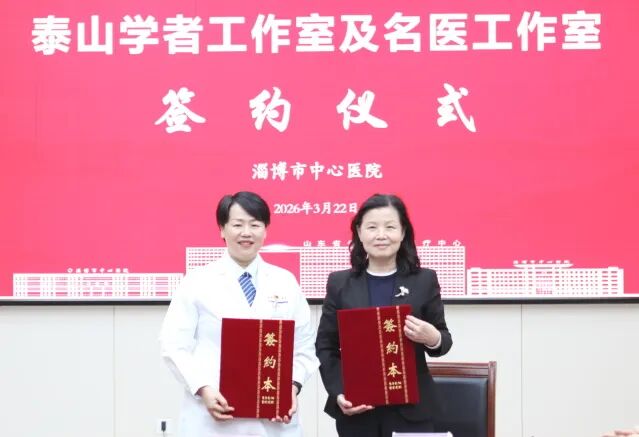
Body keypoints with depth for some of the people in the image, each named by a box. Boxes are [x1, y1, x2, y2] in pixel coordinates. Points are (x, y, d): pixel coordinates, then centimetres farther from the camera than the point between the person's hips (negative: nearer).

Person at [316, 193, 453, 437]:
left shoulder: (424, 280, 4)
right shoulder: (339, 283, 5)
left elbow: (443, 339, 8)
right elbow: (325, 347, 5)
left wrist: (433, 339, -16)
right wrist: (338, 393, -9)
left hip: (410, 409, -1)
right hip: (355, 411, 1)